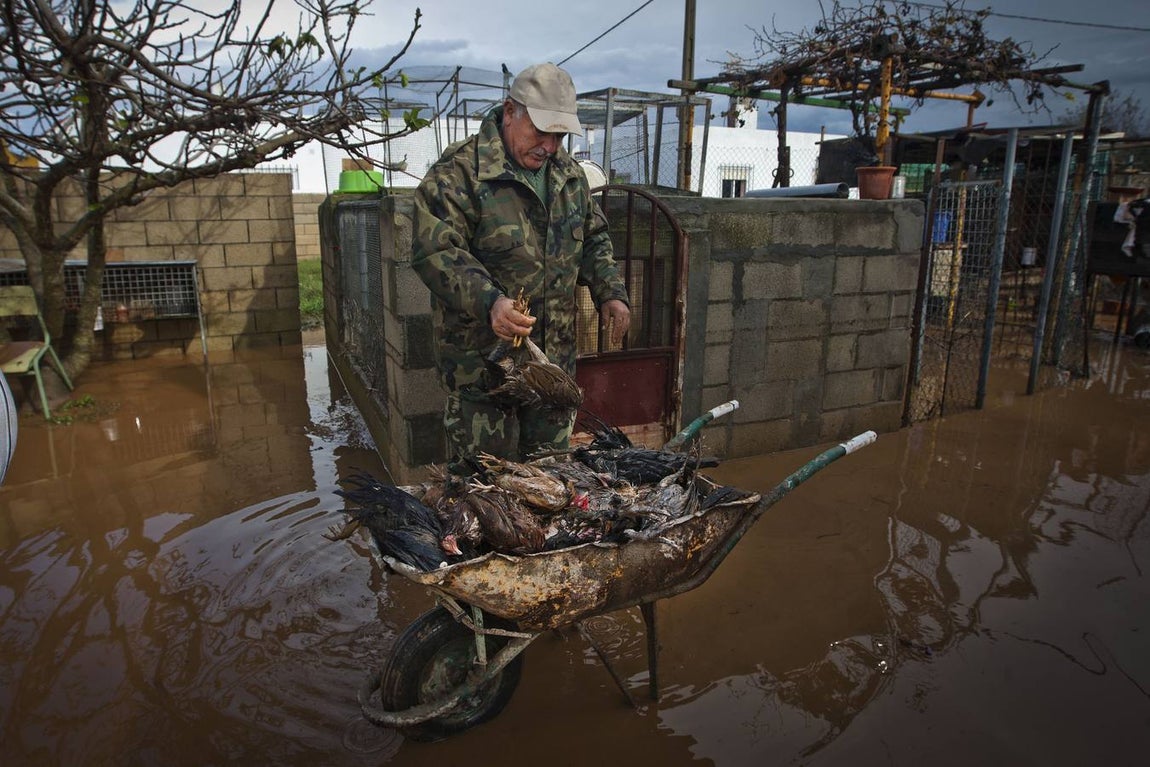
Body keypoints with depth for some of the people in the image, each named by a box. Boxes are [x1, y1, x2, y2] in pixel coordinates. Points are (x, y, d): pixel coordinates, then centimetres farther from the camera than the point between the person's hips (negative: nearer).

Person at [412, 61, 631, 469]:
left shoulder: (569, 173, 12)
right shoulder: (459, 171, -12)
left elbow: (593, 238, 22)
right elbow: (434, 250, -19)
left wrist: (610, 292, 6)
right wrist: (488, 302, -33)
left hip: (555, 355, 7)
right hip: (482, 355, -6)